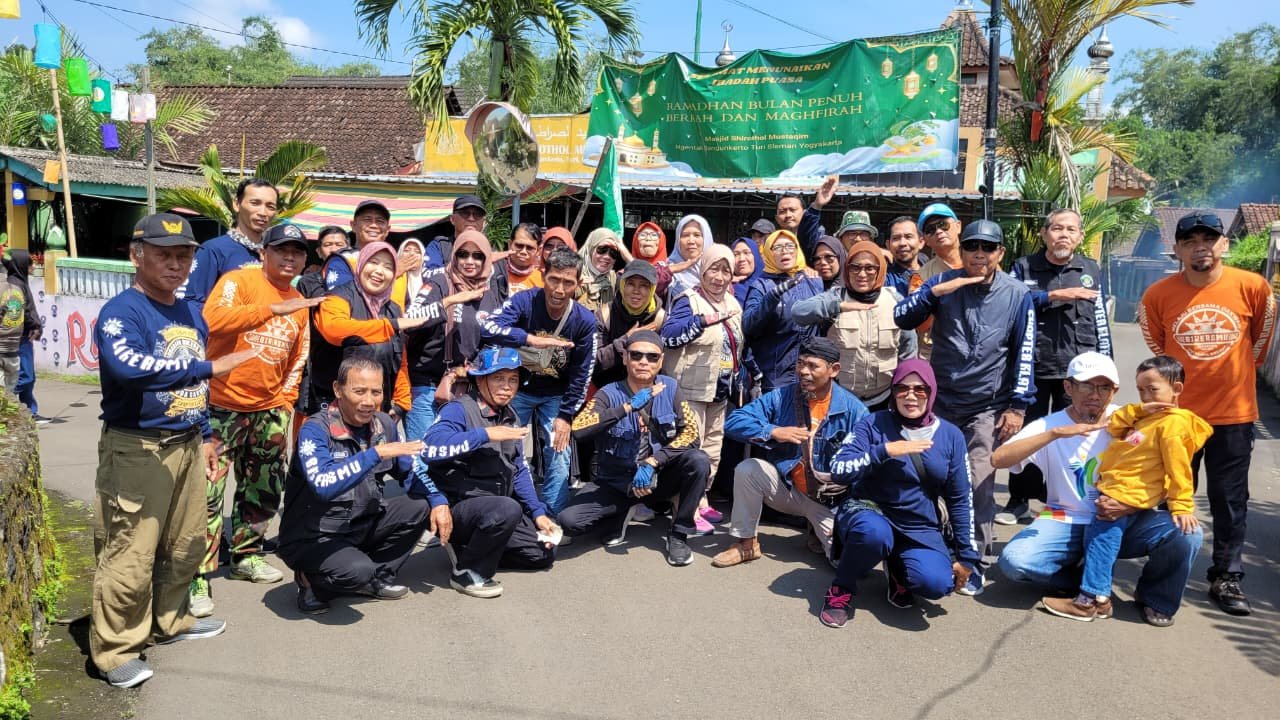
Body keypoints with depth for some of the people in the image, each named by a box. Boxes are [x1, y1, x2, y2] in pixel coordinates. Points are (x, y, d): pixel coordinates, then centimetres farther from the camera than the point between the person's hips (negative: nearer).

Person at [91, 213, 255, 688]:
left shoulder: (192, 314, 12)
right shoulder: (121, 312, -14)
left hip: (187, 446, 8)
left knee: (186, 544, 18)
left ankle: (170, 620, 37)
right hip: (136, 449, -8)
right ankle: (114, 649, 13)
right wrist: (211, 366, -35)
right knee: (130, 555, -3)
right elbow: (128, 366, -35)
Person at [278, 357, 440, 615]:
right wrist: (376, 453, -37)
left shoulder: (383, 424, -1)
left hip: (360, 525, 7)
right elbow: (322, 485, -37)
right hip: (312, 537, -7)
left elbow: (410, 472, 11)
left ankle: (377, 578, 7)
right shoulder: (316, 429, -20)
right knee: (357, 571, -33)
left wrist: (438, 501, -7)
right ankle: (312, 584, 1)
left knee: (421, 507, -8)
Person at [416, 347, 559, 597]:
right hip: (457, 507, -8)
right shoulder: (459, 409, -16)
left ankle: (469, 547, 16)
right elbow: (430, 449, -35)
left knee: (544, 553, 7)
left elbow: (519, 470, 13)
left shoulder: (509, 416, 8)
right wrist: (485, 434, -32)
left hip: (496, 506, 8)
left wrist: (538, 512, 5)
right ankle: (468, 573, -12)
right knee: (507, 509, -35)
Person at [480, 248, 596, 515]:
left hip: (556, 394, 1)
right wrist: (532, 339, -48)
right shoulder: (524, 301, -22)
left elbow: (581, 373, -8)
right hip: (518, 387, -1)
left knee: (559, 455, -3)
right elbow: (487, 328, -38)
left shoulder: (585, 320, -17)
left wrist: (566, 415, -9)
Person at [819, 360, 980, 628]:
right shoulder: (873, 424, -5)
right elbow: (838, 472, -16)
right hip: (870, 514, -2)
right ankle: (842, 589, -8)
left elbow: (960, 500, 8)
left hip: (922, 530, 2)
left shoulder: (951, 436, 3)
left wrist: (966, 555, 7)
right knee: (874, 532, -39)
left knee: (936, 584, -28)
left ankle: (897, 570, 10)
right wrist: (885, 450, -26)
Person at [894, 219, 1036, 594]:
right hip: (939, 402, 2)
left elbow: (1024, 354, -1)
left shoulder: (1017, 295, -2)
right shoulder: (944, 282, 0)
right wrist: (935, 291, -20)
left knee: (979, 486, -5)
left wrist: (1017, 406, -5)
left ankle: (974, 562, 9)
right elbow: (900, 319, -7)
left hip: (988, 408, -1)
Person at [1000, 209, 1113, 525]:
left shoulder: (1091, 270, 9)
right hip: (1032, 366, -1)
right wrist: (1055, 296, -15)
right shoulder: (1023, 267, 4)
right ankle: (1019, 499, 19)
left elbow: (1100, 320, 10)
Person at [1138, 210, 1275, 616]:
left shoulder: (1253, 287, -8)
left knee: (1230, 501, 7)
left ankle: (1227, 579, 19)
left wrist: (1236, 372, 14)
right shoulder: (1159, 295, -8)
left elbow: (1261, 337, 9)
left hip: (1234, 414, 0)